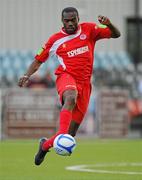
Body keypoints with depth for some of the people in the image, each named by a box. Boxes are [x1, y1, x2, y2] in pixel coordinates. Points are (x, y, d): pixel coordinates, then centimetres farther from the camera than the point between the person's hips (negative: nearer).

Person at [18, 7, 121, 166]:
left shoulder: (89, 29, 7)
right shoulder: (56, 39, 6)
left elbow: (116, 34, 4)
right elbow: (39, 59, 14)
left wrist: (109, 25, -18)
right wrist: (27, 75, -2)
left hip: (84, 83, 2)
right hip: (66, 77, -2)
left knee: (71, 131, 0)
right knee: (71, 97, -41)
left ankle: (45, 144, 24)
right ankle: (61, 134, -52)